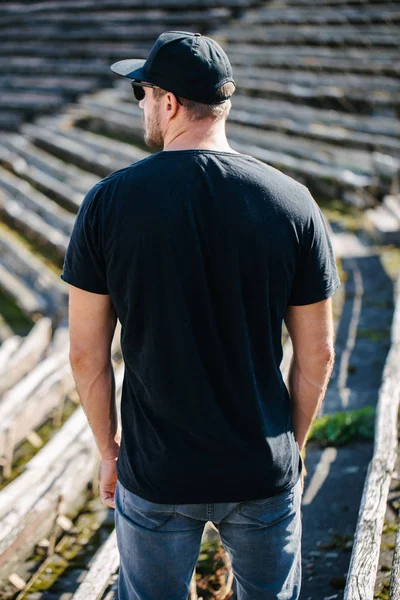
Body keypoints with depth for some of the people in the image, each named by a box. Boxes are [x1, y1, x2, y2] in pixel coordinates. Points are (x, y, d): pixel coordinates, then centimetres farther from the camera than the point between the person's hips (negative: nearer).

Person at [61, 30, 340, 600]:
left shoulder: (109, 201, -12)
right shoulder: (292, 202, -10)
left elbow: (87, 354, -7)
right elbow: (316, 353, -4)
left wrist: (109, 450, 8)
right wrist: (294, 444, 12)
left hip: (154, 474, 0)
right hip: (265, 471, 1)